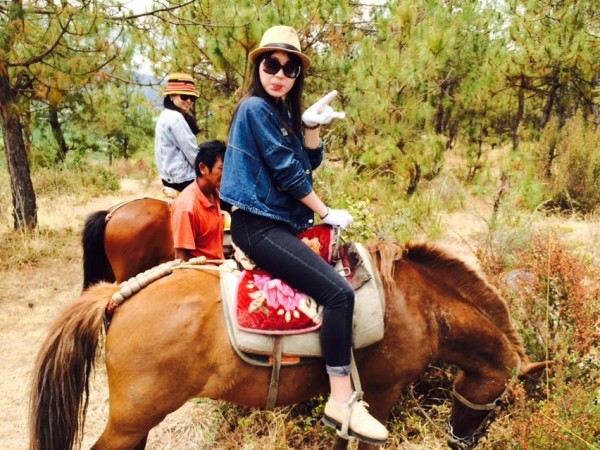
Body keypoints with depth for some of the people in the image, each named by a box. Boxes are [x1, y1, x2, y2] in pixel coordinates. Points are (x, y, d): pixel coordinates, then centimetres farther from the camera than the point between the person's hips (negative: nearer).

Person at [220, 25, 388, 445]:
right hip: (259, 225, -10)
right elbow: (287, 172, -14)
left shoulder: (283, 111, 16)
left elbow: (310, 163, 7)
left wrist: (311, 125, -10)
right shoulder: (255, 108, -11)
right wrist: (326, 213, -6)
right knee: (339, 292, -21)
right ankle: (341, 402, -12)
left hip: (284, 221, 10)